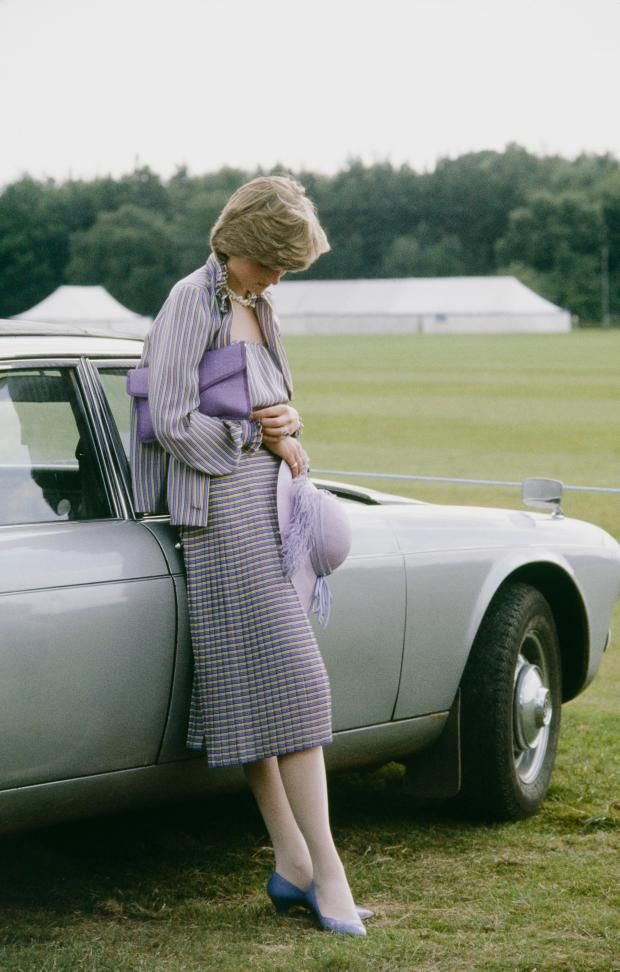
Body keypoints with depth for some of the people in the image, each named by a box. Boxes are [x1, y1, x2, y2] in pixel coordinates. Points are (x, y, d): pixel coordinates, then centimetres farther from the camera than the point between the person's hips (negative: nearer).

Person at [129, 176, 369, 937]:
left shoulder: (257, 311, 17)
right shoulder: (190, 303, -9)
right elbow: (173, 421, -15)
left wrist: (286, 422, 2)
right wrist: (260, 440, -8)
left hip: (267, 504, 8)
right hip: (223, 509, -8)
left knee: (252, 690, 8)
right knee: (290, 678, -11)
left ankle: (292, 865, 8)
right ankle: (324, 870, -9)